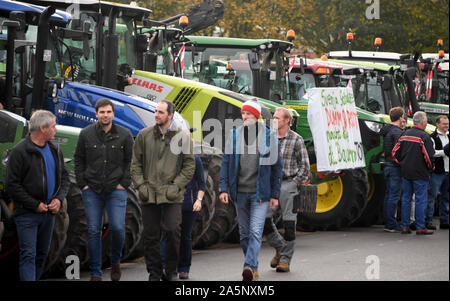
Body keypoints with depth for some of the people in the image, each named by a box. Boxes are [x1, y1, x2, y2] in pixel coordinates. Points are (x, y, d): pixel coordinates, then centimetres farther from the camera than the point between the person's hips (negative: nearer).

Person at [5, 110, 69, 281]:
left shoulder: (55, 151, 10)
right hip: (27, 214, -7)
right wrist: (35, 205, -15)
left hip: (49, 212, 7)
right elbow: (11, 184, -14)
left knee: (42, 254, 14)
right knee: (28, 255, -9)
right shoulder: (20, 151, -12)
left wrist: (59, 199, -3)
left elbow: (64, 177, 16)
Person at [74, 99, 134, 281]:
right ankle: (95, 273, 7)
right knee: (93, 231, 0)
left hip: (116, 190, -1)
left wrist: (124, 183, -2)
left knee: (118, 228, -11)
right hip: (92, 191, 1)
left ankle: (115, 261, 17)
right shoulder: (86, 134, 3)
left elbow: (130, 161, 7)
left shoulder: (124, 135, 2)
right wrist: (82, 184, 2)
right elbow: (79, 160, 10)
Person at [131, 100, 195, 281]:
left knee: (172, 231, -10)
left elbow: (189, 165, 4)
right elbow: (135, 163, 10)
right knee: (150, 236, 3)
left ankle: (171, 272, 6)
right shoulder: (144, 135, 7)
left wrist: (177, 185, -6)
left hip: (171, 196, -2)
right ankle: (154, 273, 12)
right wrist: (140, 185, -1)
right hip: (149, 194, 2)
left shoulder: (182, 137, 2)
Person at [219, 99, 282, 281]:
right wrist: (223, 188, -3)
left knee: (256, 231, -15)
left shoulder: (268, 136, -2)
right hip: (240, 192, 3)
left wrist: (275, 195, 1)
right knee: (244, 233, 9)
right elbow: (226, 162, 6)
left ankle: (249, 267, -24)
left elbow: (276, 166, 3)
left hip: (260, 192, -3)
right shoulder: (234, 135, 4)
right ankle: (254, 268, 20)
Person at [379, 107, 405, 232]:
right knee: (394, 196, -7)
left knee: (389, 195, 13)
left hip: (388, 166, 9)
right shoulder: (397, 132, -15)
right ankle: (391, 225, -6)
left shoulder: (386, 131, 14)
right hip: (395, 167, -9)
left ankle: (387, 223, 17)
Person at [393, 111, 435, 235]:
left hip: (406, 173, 6)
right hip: (420, 173, -6)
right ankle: (420, 227, 0)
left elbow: (395, 153, 9)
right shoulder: (424, 136, -13)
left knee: (406, 198, 11)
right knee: (420, 199, -1)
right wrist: (430, 167, 2)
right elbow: (429, 155, -16)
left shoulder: (405, 134, 8)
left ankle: (405, 226, 11)